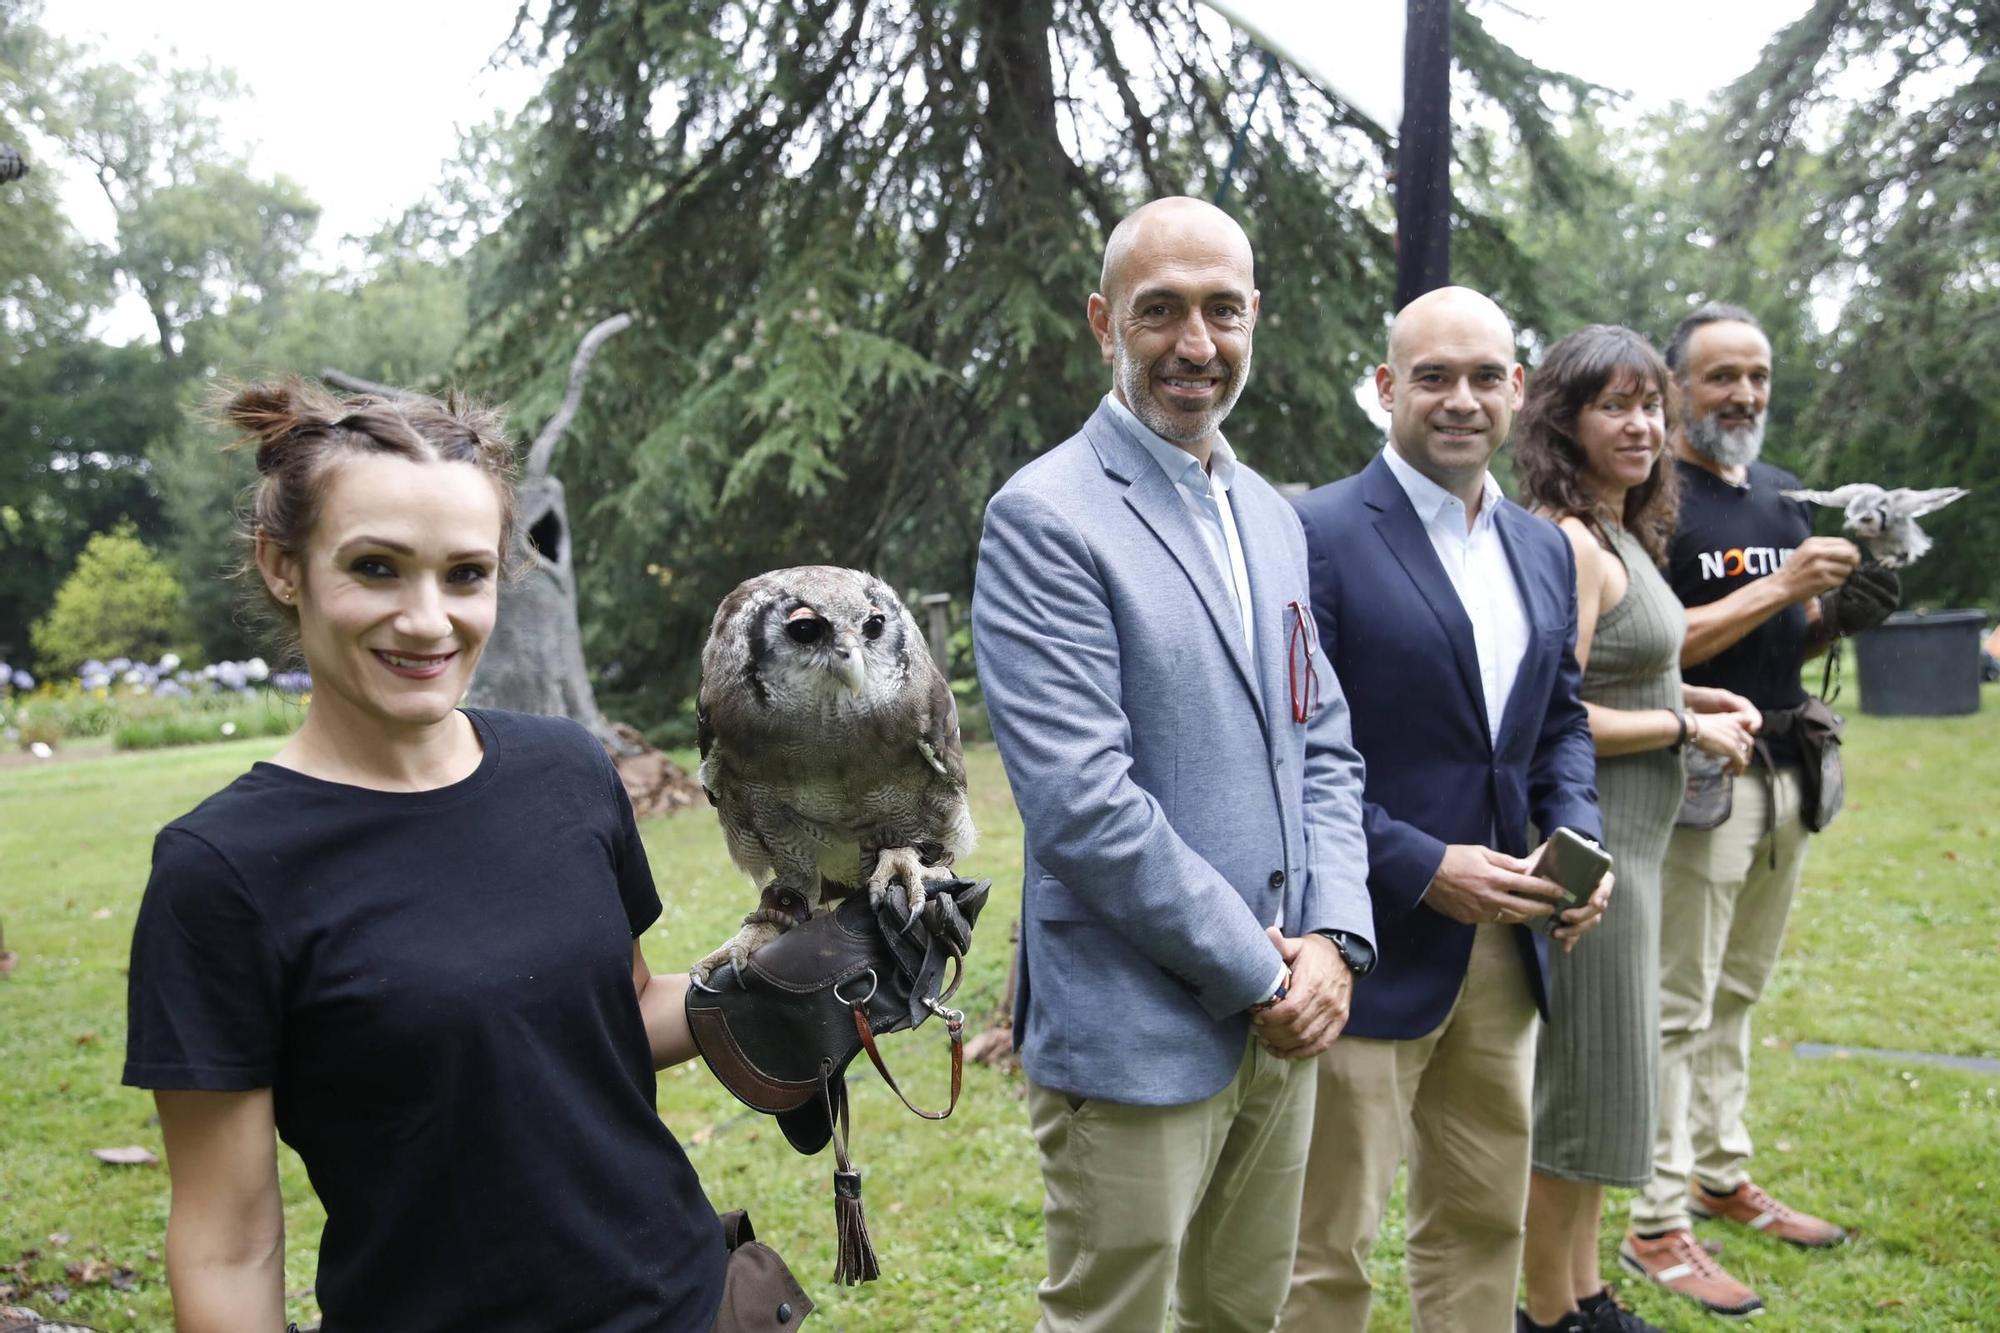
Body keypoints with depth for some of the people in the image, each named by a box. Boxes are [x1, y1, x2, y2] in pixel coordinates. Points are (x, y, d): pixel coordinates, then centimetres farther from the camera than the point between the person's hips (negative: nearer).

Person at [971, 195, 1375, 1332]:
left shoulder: (1272, 515, 11)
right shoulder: (1045, 520, -14)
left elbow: (1321, 745, 11)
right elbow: (1081, 801, -21)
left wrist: (1333, 940, -4)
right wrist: (1260, 975, -14)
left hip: (1282, 1019, 7)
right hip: (1137, 1034, -7)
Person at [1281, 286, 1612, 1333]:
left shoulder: (1543, 550, 10)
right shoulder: (1315, 535, -13)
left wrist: (1577, 836, 0)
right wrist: (1420, 867, -19)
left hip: (1502, 948, 7)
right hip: (1371, 947, -7)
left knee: (1483, 1221, 20)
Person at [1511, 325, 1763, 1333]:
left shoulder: (1621, 534, 12)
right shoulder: (1567, 541, -18)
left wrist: (1691, 698, 5)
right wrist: (1687, 728, -12)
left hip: (1626, 839, 10)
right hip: (1586, 839, -10)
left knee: (1599, 1076, 18)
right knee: (1581, 1080, 2)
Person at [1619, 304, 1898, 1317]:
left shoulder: (1782, 493, 16)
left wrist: (1841, 613, 0)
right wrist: (1780, 587, -19)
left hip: (1785, 775, 8)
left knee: (1735, 995, 17)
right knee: (1678, 1005, -4)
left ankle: (1722, 1175, 30)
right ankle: (1656, 1226, 4)